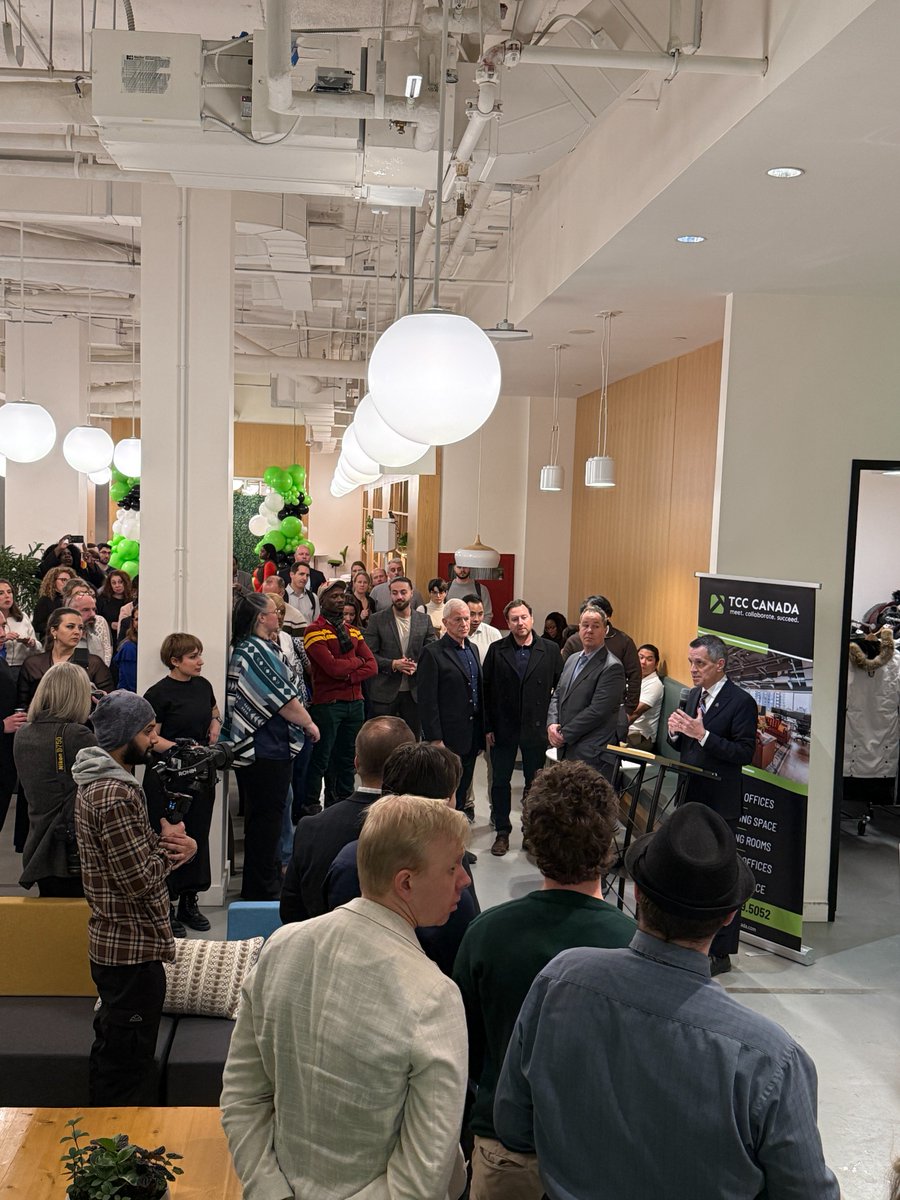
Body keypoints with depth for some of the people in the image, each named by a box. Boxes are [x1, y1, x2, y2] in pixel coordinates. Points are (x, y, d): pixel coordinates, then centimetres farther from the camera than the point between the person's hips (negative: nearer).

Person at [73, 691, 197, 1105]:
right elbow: (141, 881, -25)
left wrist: (176, 843, -3)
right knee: (129, 1062, 2)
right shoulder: (117, 796, -25)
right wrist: (170, 845, -7)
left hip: (109, 943, 11)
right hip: (133, 950, -11)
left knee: (110, 1051, 23)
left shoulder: (96, 782, 8)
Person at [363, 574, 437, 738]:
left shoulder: (424, 620, 6)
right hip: (384, 692, -2)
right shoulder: (377, 619, -1)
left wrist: (418, 666, -12)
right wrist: (393, 664, -17)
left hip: (414, 692, 2)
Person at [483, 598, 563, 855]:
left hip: (536, 728, 0)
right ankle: (502, 831, 21)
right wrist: (488, 727, -4)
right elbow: (486, 690, -1)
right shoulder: (496, 650, -2)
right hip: (503, 728, 0)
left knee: (535, 784, 10)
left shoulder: (550, 650, -2)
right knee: (500, 781, 8)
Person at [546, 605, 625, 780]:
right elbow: (557, 695, 19)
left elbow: (597, 711, -16)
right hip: (566, 750, 7)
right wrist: (552, 724, -1)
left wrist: (564, 734, -11)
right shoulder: (573, 659, 17)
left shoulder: (612, 667, -10)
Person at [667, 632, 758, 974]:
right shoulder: (693, 696, 12)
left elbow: (745, 754, -18)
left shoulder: (741, 702, -12)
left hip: (720, 804, -8)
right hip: (690, 798, 8)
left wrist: (703, 735, -24)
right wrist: (675, 732, -6)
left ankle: (720, 952, 10)